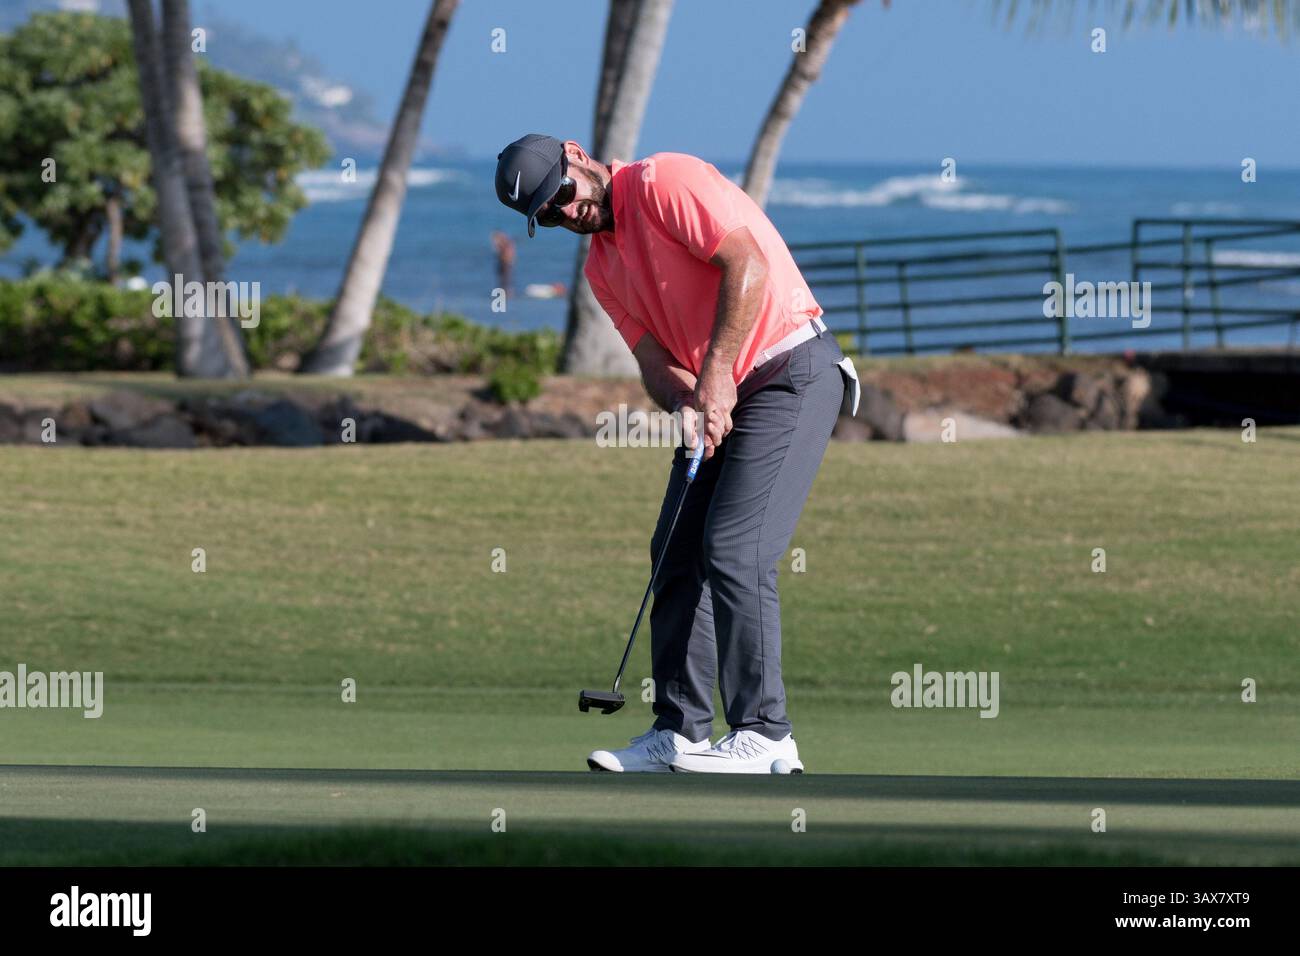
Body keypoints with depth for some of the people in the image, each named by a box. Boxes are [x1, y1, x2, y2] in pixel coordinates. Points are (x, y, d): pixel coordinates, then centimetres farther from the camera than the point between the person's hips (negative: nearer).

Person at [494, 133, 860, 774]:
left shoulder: (666, 181, -11)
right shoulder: (601, 269, 15)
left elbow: (749, 266, -20)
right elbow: (655, 359, 7)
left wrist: (716, 377, -19)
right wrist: (686, 404, -16)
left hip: (792, 369, -9)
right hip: (720, 398, 9)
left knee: (734, 547, -15)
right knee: (677, 551, 5)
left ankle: (764, 735, -14)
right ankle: (679, 733, 9)